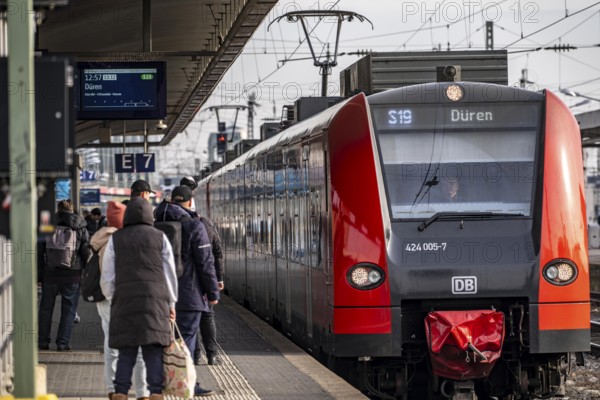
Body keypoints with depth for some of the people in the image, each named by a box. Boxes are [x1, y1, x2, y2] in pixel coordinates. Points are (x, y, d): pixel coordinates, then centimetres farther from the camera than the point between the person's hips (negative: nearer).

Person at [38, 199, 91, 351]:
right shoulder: (81, 228, 1)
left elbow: (39, 252, 2)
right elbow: (87, 253, 0)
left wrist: (38, 274, 7)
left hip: (50, 274, 1)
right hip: (72, 276, -1)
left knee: (46, 308, 11)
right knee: (68, 310, 5)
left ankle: (43, 341, 13)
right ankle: (63, 343, 1)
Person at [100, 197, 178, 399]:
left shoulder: (116, 239, 6)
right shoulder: (160, 237, 6)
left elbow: (107, 276, 7)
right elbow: (170, 273, 9)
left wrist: (112, 299, 18)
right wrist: (171, 302, 16)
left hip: (125, 300, 1)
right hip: (155, 301, -1)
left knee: (126, 353, 3)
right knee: (154, 352, -1)